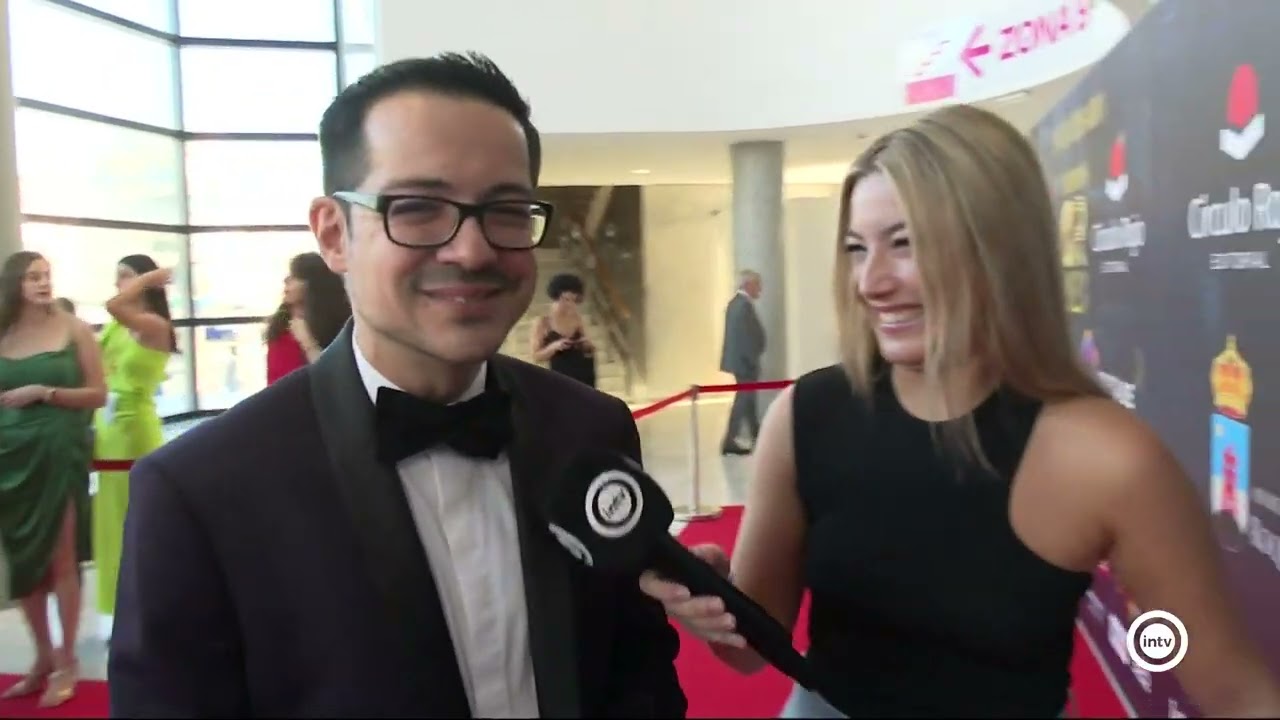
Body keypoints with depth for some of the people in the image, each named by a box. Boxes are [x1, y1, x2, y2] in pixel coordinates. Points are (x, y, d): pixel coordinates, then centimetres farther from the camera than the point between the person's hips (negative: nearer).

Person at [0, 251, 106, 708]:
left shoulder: (73, 330, -2)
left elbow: (98, 395, -4)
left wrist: (45, 392, -14)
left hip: (59, 452, -4)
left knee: (61, 558, 0)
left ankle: (67, 661, 13)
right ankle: (43, 657, 24)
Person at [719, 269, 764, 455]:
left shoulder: (735, 303, 12)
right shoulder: (745, 305, -19)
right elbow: (748, 337, -24)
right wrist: (754, 361, -18)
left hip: (737, 359, 10)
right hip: (744, 361, -10)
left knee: (747, 398, 16)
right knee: (743, 400, -3)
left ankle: (757, 437, 25)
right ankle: (729, 441, 0)